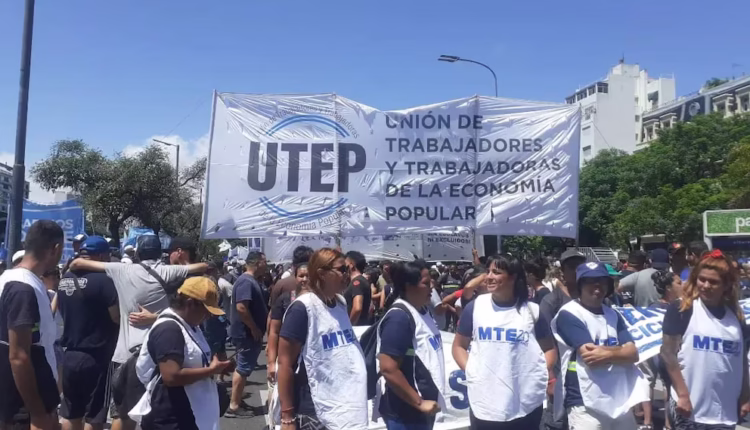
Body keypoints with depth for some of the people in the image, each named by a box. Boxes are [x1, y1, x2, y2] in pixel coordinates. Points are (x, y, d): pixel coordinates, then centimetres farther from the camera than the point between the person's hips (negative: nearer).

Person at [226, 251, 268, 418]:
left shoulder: (251, 280, 13)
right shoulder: (246, 281, -19)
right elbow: (241, 307, -28)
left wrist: (257, 329, 19)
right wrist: (254, 328, -22)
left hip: (249, 333, 10)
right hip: (247, 333, -10)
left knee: (243, 368, 16)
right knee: (243, 369, -4)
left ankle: (237, 401, 25)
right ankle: (234, 406, 3)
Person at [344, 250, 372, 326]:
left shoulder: (356, 282, -17)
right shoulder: (364, 280, 12)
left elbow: (357, 308, -29)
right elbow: (370, 307, 22)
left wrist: (349, 325, -18)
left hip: (357, 326, -9)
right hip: (363, 324, 9)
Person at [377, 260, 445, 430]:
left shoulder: (423, 310, 7)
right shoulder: (399, 318, -21)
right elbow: (388, 369, -27)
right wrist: (419, 403, -22)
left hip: (426, 408, 9)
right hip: (406, 413, -9)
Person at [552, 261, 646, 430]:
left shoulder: (613, 315, 14)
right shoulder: (568, 315, -7)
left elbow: (633, 353, 3)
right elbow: (589, 358, -17)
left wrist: (607, 354, -15)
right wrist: (619, 351, -4)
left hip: (621, 401, 6)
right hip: (585, 404, -6)